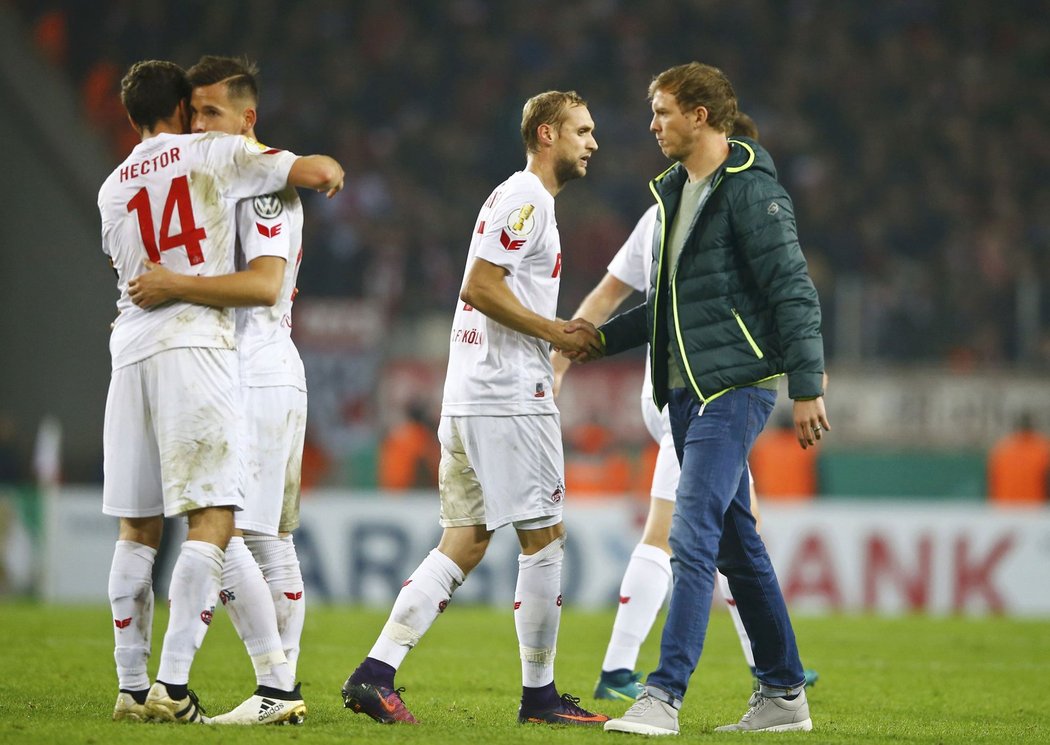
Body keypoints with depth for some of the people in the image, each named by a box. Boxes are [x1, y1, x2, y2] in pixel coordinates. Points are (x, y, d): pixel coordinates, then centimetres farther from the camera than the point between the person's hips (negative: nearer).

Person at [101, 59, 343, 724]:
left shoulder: (113, 189, 19)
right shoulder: (213, 155, 4)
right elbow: (320, 171, 3)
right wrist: (328, 171, 25)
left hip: (131, 348, 6)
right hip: (195, 345, -6)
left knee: (138, 531, 11)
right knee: (212, 520, -8)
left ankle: (132, 687, 10)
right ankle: (172, 685, -19)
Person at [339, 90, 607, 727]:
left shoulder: (520, 198, 22)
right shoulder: (526, 199, -9)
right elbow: (481, 287, -19)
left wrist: (561, 337, 16)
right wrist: (556, 332, -12)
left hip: (467, 399, 10)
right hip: (510, 396, -10)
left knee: (464, 542, 7)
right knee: (545, 537, -2)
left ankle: (376, 673, -2)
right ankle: (540, 693, 4)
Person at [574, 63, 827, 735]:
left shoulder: (752, 190, -11)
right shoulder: (674, 191, 17)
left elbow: (793, 293, -15)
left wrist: (807, 388, -19)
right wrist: (601, 337, 21)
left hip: (736, 386, -9)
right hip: (688, 392, 9)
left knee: (694, 537, -16)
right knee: (736, 543, 11)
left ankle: (665, 695, -19)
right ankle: (784, 694, 18)